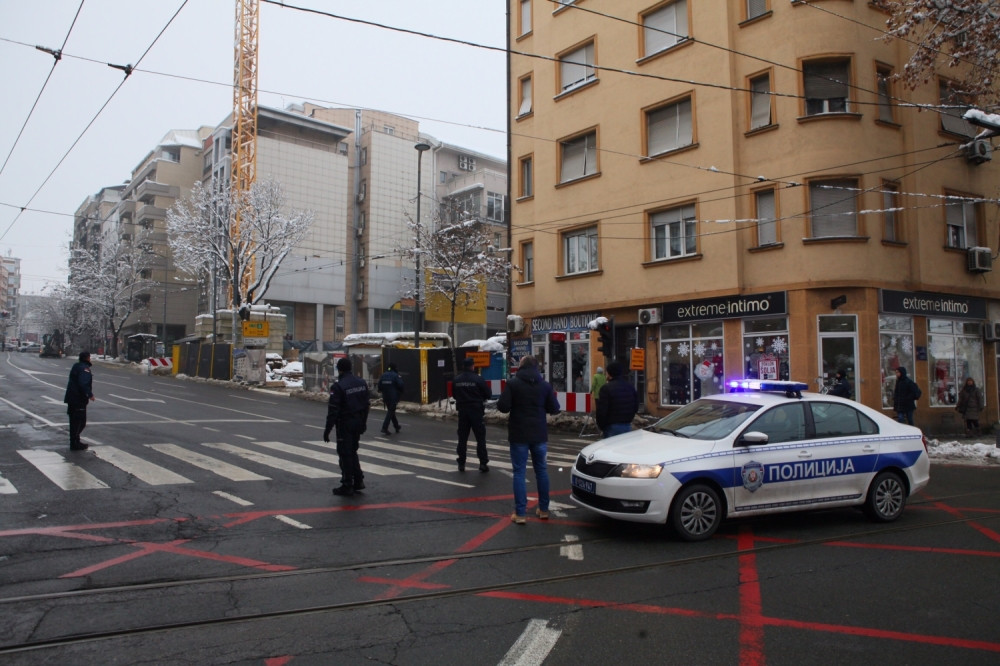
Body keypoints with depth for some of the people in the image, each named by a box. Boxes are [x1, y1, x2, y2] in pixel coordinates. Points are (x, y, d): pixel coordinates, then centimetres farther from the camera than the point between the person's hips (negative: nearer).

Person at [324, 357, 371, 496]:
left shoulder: (338, 386, -17)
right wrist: (363, 423, 20)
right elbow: (366, 405, 12)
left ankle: (347, 486, 6)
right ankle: (358, 481, 20)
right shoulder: (362, 383, 6)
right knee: (352, 451, 20)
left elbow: (333, 410, -18)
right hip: (358, 423, 7)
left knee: (345, 454, 2)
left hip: (345, 425, -7)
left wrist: (327, 430, -12)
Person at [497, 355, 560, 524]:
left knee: (519, 472, 1)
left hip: (519, 434, -3)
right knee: (541, 470, 15)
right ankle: (543, 509, 21)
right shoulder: (545, 385, 1)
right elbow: (555, 409, 2)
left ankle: (520, 513, -1)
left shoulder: (513, 383, -9)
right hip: (539, 434, 3)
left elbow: (503, 407, -15)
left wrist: (515, 405, 6)